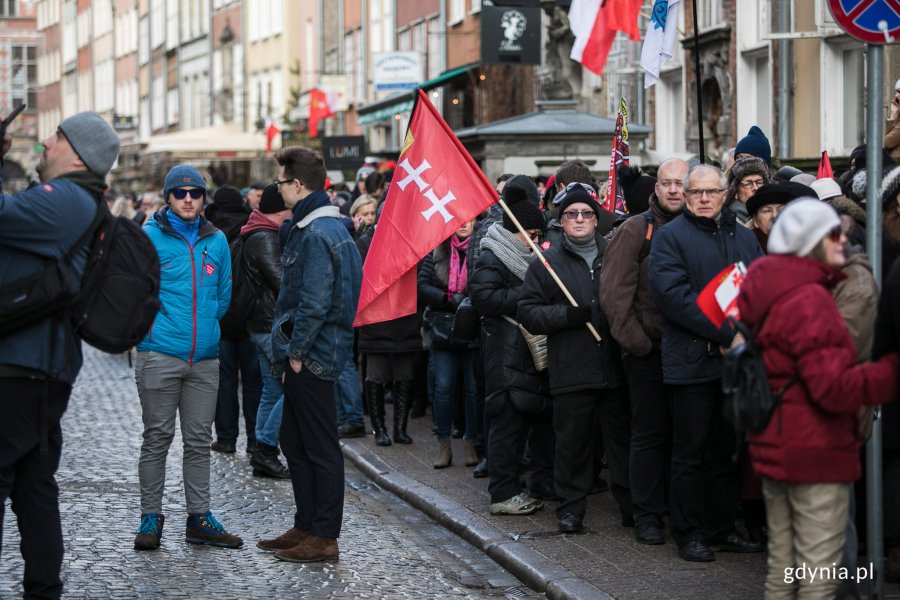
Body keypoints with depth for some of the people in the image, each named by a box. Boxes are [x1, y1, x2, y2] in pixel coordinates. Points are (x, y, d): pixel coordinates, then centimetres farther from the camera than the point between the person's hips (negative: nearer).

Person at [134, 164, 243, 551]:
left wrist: (203, 325, 13)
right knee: (157, 438, 1)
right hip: (160, 355, -4)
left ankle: (199, 517, 14)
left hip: (205, 356, 4)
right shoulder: (150, 236, -4)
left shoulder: (216, 241, 10)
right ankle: (151, 517, 8)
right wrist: (153, 325, 1)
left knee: (199, 441, 8)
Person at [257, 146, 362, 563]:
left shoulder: (317, 235, -19)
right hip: (305, 356, 10)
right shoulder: (326, 226, 14)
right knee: (295, 443, 17)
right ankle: (306, 526, 25)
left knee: (320, 448, -3)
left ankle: (324, 537, 3)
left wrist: (296, 352, -16)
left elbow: (314, 304, -24)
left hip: (312, 358, -10)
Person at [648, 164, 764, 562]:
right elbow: (673, 295, -14)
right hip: (693, 361, -5)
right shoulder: (670, 237, -2)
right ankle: (690, 534, 8)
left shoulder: (744, 238, 16)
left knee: (726, 450, 11)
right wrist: (726, 334, -18)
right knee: (691, 452, 0)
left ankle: (722, 528, 20)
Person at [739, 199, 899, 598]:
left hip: (772, 446, 10)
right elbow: (834, 387, -26)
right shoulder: (809, 300, -20)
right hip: (816, 452, -10)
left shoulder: (766, 293, 10)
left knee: (782, 565, 16)